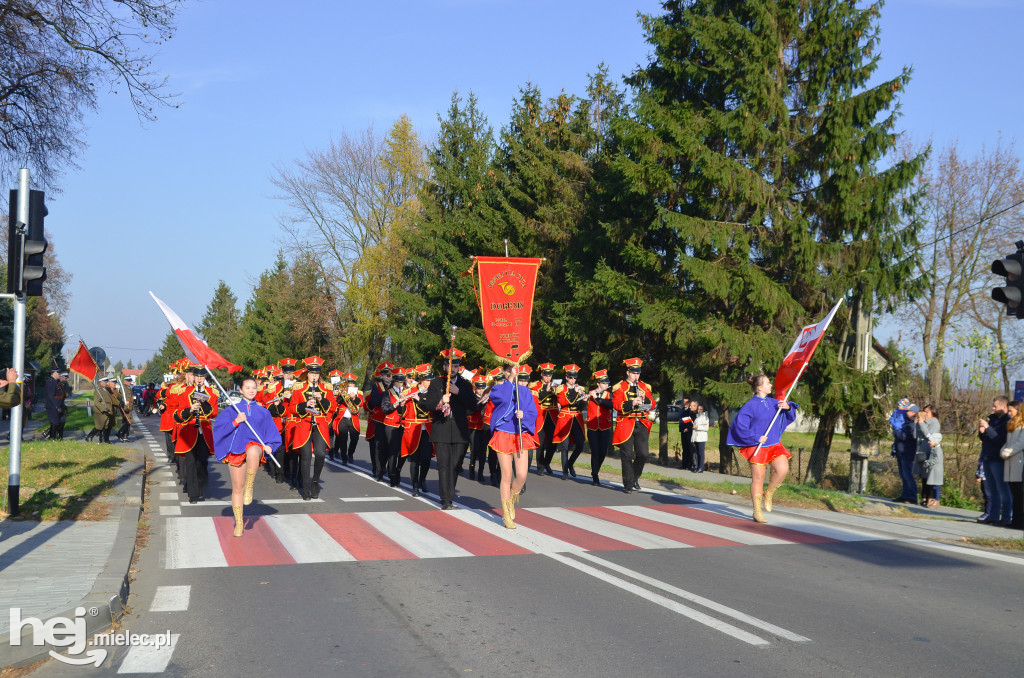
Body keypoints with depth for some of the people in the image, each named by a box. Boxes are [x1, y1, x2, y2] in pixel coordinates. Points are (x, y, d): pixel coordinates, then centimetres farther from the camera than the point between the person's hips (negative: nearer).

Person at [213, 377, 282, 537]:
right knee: (237, 488, 2)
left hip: (255, 444, -1)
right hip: (236, 448, 1)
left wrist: (269, 446, -4)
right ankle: (239, 524, 15)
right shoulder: (233, 409, 10)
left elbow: (272, 433, 14)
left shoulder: (263, 411, 12)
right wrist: (236, 422, -14)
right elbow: (219, 426, -1)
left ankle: (249, 488, -25)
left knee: (252, 452, -41)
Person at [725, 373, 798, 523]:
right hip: (757, 447, -5)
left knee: (783, 469, -16)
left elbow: (791, 415, 19)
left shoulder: (773, 402, 9)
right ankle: (757, 512, 8)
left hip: (774, 444, 5)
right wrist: (756, 438, -17)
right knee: (758, 478, -2)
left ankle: (768, 494, 9)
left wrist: (788, 407, -3)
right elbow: (740, 425, -12)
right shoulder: (750, 405, -9)